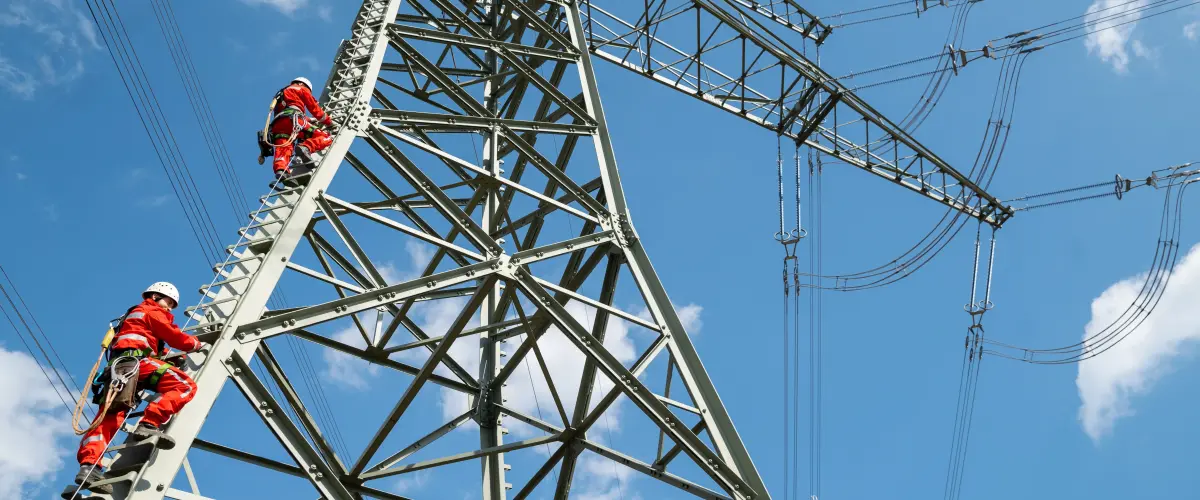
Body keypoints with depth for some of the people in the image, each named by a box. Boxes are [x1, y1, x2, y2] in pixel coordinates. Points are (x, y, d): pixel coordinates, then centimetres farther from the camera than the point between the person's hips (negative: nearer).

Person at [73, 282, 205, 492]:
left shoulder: (135, 315, 41)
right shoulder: (152, 311, 12)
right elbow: (174, 336, 6)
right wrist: (195, 344, 22)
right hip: (134, 360, -9)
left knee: (110, 417, -5)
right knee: (184, 385, -20)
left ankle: (88, 465, -20)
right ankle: (149, 425, -34)